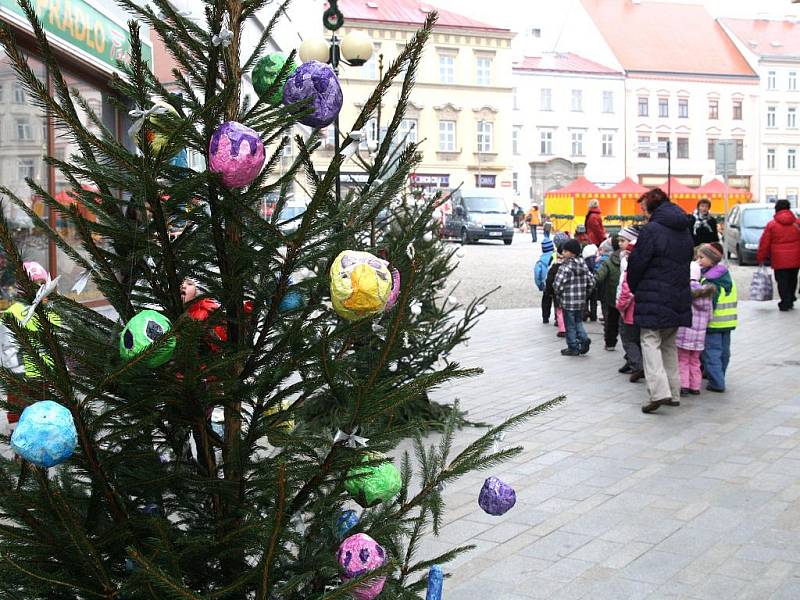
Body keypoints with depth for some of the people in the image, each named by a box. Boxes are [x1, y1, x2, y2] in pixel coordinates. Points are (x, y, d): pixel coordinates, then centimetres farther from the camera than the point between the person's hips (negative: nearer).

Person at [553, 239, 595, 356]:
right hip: (581, 301, 6)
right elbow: (591, 281, 9)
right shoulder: (583, 265, 5)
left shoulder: (566, 267, -17)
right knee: (578, 322, 22)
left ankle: (573, 348, 13)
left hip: (568, 302, -6)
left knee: (570, 325, 6)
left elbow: (557, 284, -21)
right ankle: (583, 339, 2)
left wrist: (558, 294, -3)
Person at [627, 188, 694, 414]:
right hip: (678, 297, 8)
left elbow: (637, 263, -11)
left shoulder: (651, 230, -13)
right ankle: (674, 393, 19)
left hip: (654, 296, -7)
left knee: (650, 341, -4)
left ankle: (659, 391, -16)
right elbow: (688, 258, 17)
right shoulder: (685, 231, 13)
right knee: (670, 344, 16)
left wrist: (634, 288, 5)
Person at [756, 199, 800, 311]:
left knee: (782, 281, 2)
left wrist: (761, 258, 6)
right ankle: (790, 301, 23)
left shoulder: (771, 224, -4)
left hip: (780, 260, -3)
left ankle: (785, 303, -1)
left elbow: (764, 243, -2)